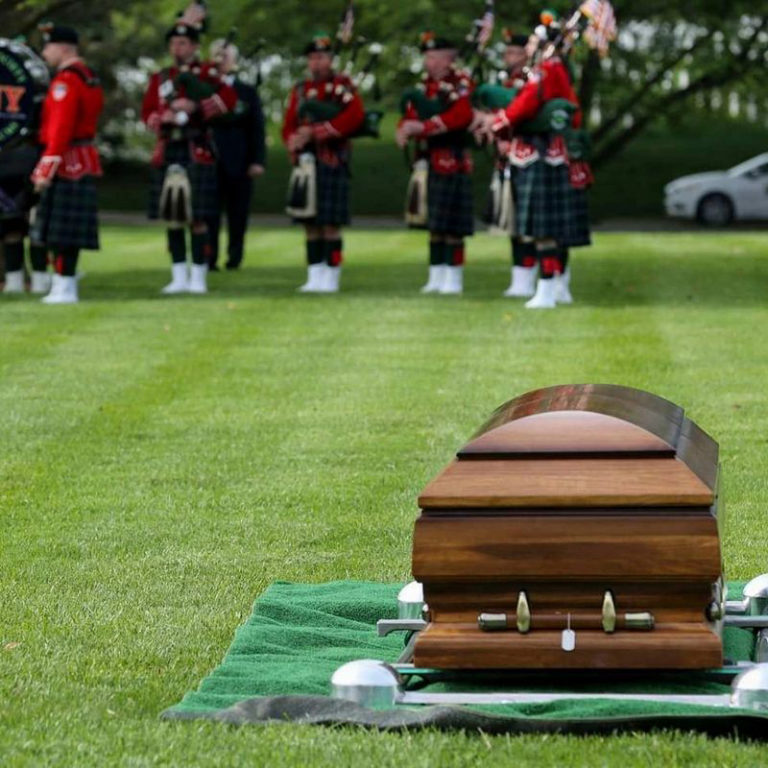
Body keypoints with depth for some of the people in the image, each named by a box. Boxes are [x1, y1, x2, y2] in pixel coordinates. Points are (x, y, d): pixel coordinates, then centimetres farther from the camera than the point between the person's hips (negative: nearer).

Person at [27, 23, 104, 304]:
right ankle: (65, 287, 14)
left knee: (61, 229, -8)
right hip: (85, 162, 10)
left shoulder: (66, 81, -15)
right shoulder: (89, 77, 16)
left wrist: (46, 168, -23)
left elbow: (61, 129, -22)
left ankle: (64, 288, -8)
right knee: (71, 229, 11)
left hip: (67, 163, -10)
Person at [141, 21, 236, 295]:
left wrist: (196, 107, -19)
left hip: (198, 152, -4)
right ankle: (179, 277, 11)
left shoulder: (207, 72, 3)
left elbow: (228, 97, -11)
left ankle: (199, 278, 0)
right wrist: (165, 116, -12)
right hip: (167, 153, 4)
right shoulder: (159, 78, 16)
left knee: (197, 218, -5)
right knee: (173, 218, 5)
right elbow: (147, 112, 9)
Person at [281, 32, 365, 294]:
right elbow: (289, 124, 16)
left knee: (331, 223, -5)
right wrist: (293, 140, -9)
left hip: (332, 162, -6)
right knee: (310, 223, 7)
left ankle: (331, 279, -2)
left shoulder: (342, 85, 0)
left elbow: (355, 116, -15)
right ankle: (315, 277, 12)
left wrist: (315, 132, -17)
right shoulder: (300, 89, 17)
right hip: (305, 162, 6)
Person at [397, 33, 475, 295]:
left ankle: (453, 280, 0)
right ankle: (436, 277, 15)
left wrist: (422, 126, -23)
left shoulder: (461, 83, -5)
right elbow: (410, 115, 12)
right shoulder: (425, 84, 16)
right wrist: (406, 129, -13)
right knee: (434, 224, 10)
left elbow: (460, 116, -20)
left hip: (452, 161, -7)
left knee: (452, 225, -4)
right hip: (427, 162, 7)